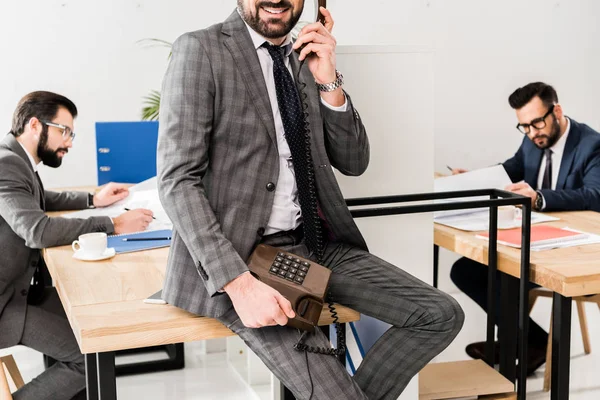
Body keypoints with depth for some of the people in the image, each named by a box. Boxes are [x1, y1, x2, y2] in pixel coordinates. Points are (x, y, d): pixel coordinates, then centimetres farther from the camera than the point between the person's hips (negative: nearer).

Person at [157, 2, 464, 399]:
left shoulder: (305, 57, 11)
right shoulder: (200, 49, -8)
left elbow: (353, 163, 11)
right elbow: (177, 181, -15)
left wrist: (329, 81, -5)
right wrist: (238, 282, -25)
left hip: (315, 244, 7)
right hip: (241, 253, -7)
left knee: (442, 316, -4)